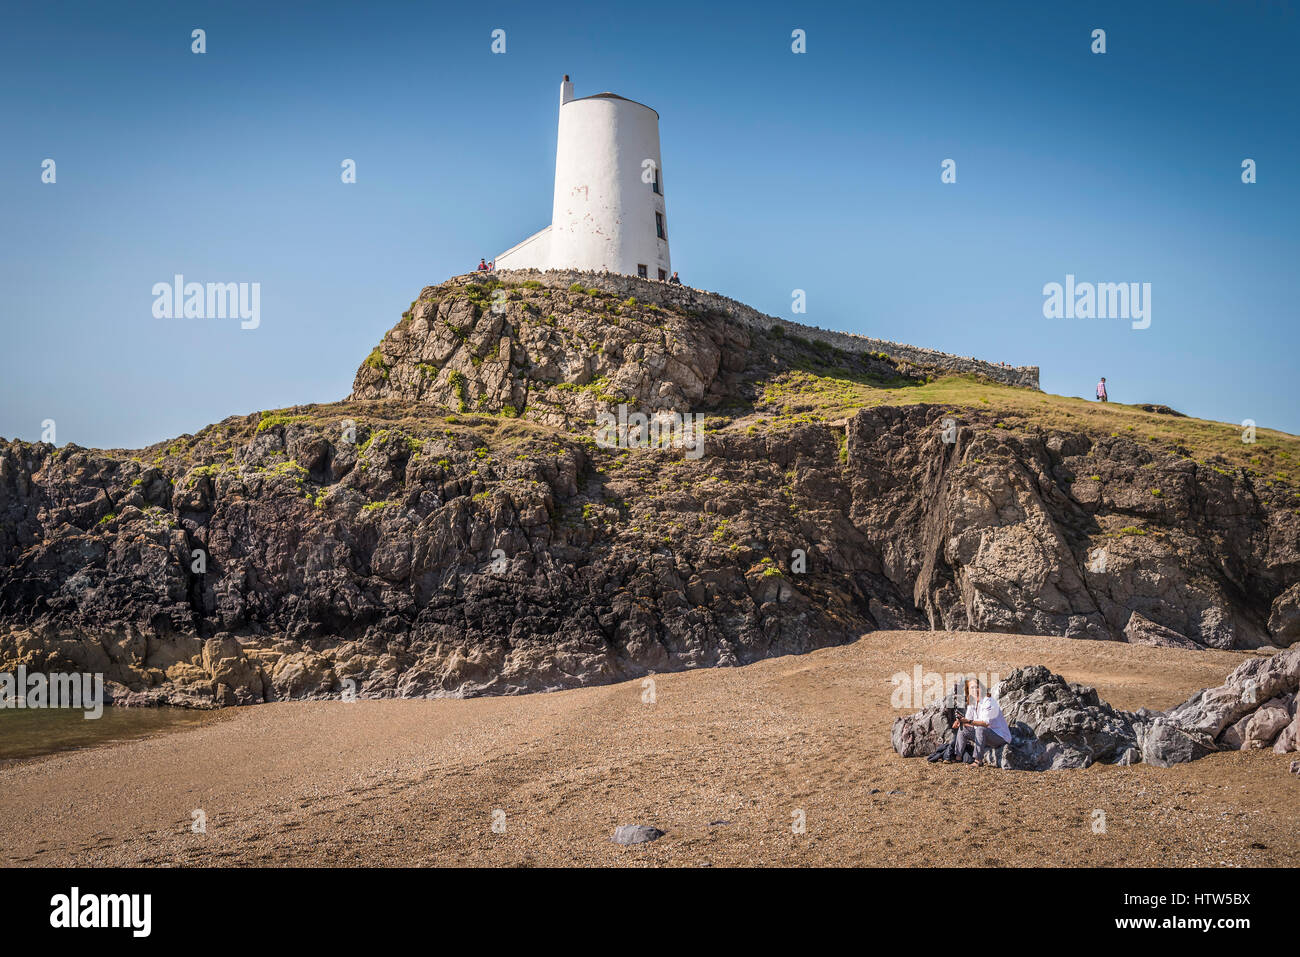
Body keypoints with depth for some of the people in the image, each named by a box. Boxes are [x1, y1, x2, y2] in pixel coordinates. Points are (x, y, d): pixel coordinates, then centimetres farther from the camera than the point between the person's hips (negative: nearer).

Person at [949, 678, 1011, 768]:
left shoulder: (988, 701, -19)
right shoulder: (972, 703, 7)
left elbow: (986, 722, -30)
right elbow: (968, 721, 6)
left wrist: (969, 721, -38)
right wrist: (960, 721, -17)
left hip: (1000, 737, -8)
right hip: (984, 735, 8)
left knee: (980, 729, -34)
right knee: (962, 729, 3)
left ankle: (979, 761, -30)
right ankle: (957, 757, 3)